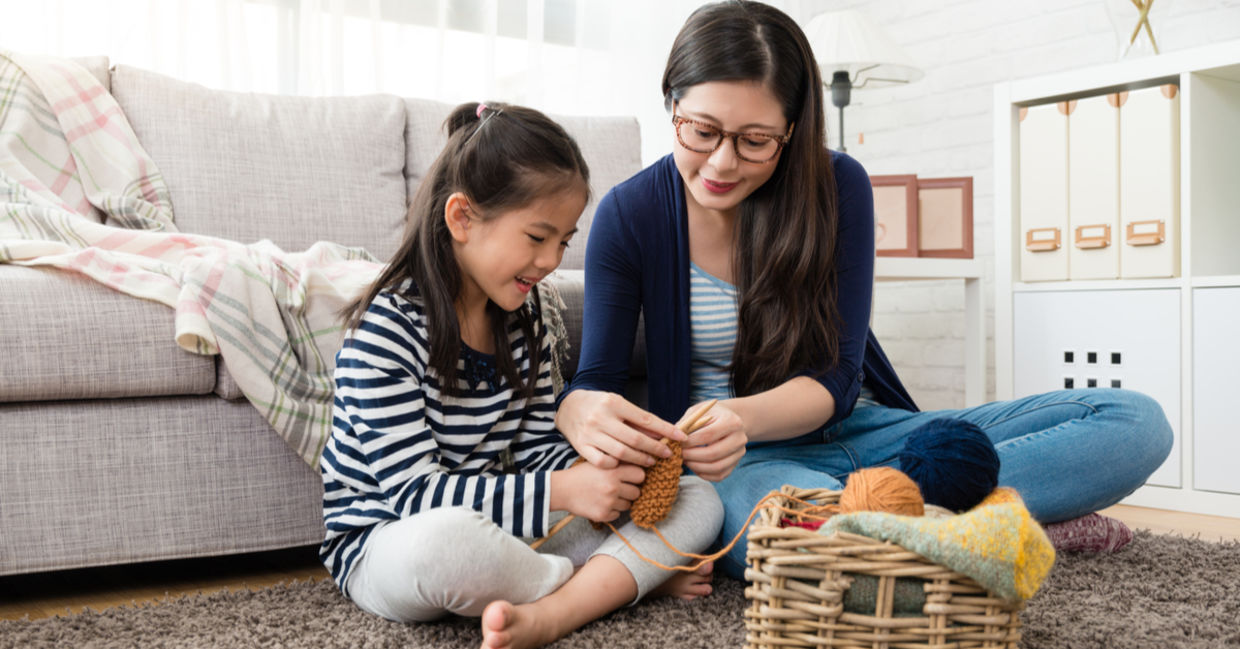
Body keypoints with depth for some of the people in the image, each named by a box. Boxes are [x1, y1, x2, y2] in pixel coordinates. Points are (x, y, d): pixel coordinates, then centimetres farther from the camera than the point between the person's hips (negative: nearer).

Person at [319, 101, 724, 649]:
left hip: (500, 531, 7)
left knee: (698, 499, -4)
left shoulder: (521, 311, 4)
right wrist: (559, 493, -29)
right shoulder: (385, 330, -18)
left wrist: (601, 476, -14)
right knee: (445, 539, -45)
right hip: (385, 540, -6)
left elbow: (536, 447, 8)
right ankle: (626, 578, -16)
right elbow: (411, 492, -24)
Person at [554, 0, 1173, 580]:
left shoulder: (837, 185, -5)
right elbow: (593, 381, -6)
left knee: (1137, 422, -12)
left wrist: (743, 417, -32)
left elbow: (835, 377, -9)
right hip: (739, 460, -2)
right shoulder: (629, 215, -6)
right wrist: (581, 415, -33)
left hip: (862, 429, 3)